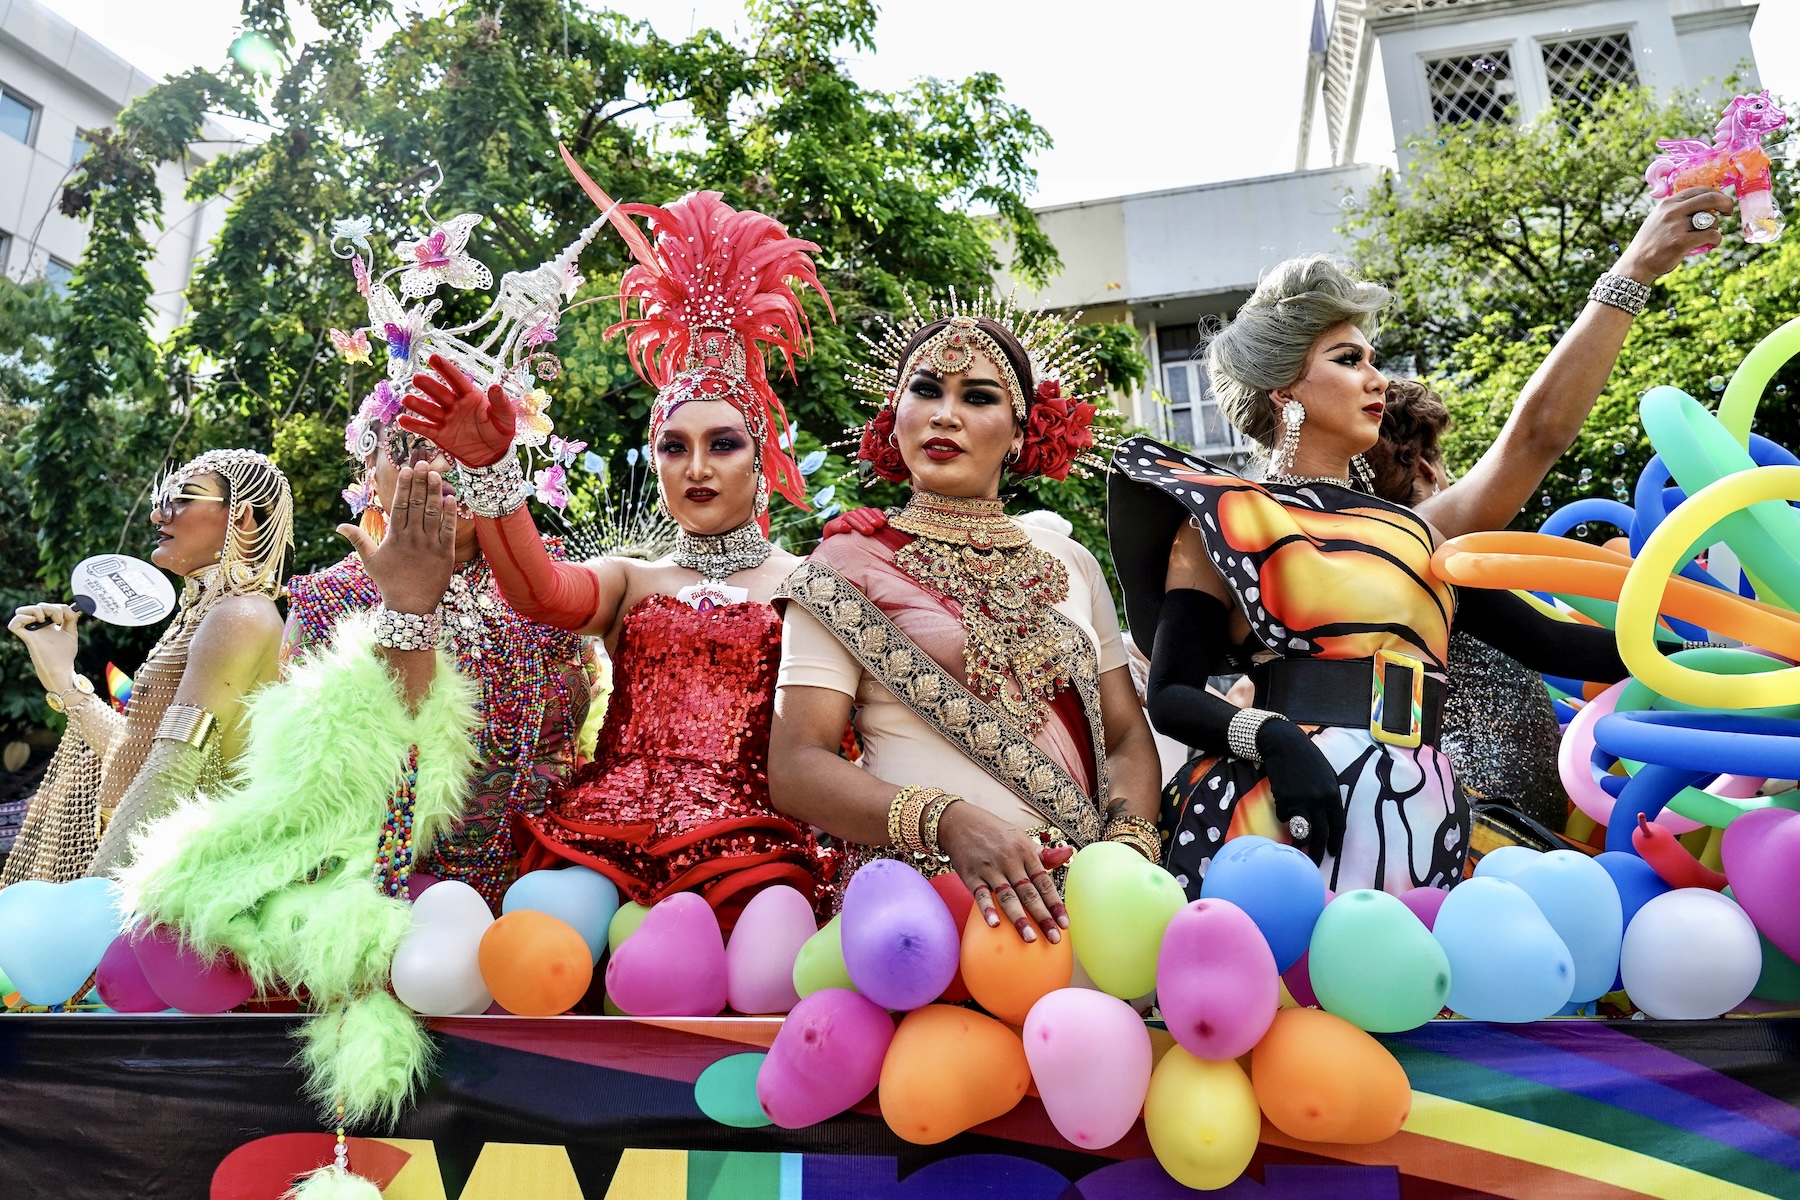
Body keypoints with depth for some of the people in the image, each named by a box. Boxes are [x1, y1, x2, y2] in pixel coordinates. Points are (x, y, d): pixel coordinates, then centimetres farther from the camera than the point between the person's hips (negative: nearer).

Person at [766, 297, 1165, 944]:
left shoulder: (1071, 564, 14)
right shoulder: (846, 569, 2)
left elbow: (1127, 737, 13)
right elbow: (795, 767, -6)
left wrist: (1129, 845, -7)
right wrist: (948, 822, -21)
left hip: (1074, 892, 5)